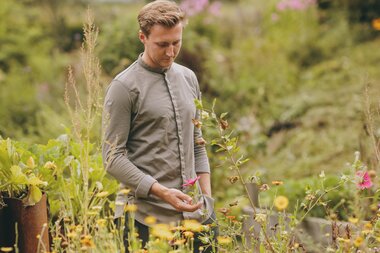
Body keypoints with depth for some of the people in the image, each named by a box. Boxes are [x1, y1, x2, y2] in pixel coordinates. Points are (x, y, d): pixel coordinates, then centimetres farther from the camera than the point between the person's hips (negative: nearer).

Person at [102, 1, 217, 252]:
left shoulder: (188, 78, 12)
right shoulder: (124, 87, -7)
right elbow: (113, 157, -10)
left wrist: (207, 198, 10)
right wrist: (161, 192, -19)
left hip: (195, 213, 6)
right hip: (148, 218, -5)